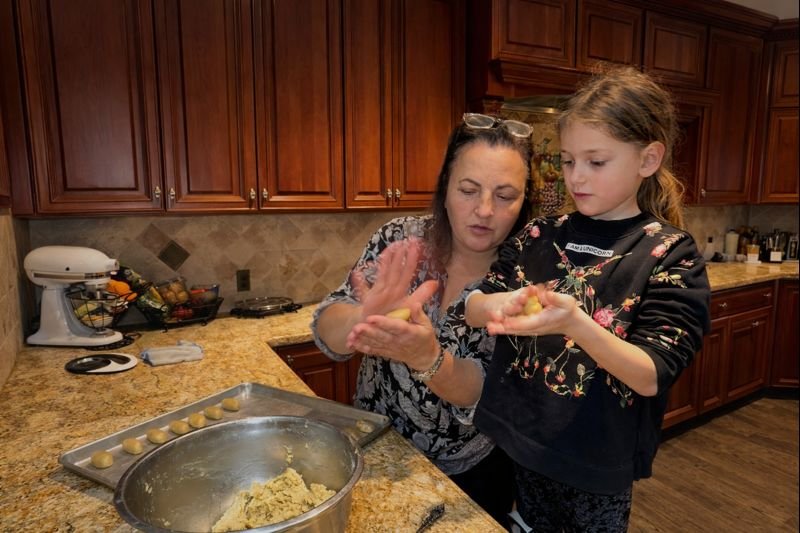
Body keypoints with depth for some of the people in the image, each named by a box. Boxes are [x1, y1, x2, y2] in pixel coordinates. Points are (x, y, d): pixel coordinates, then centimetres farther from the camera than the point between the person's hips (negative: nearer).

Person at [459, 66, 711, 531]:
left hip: (597, 461, -3)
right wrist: (499, 305, -27)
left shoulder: (670, 254, -11)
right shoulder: (541, 235, -1)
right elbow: (472, 309, -4)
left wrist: (575, 323, -36)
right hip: (519, 442, 3)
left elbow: (651, 378, -18)